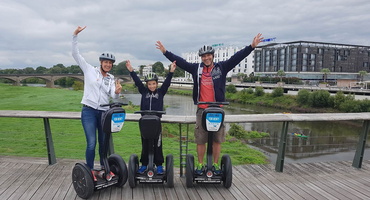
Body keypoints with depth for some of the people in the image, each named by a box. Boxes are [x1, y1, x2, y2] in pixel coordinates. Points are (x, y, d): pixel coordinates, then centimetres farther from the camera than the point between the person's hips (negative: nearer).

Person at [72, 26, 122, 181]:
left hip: (104, 112, 4)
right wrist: (75, 36, -10)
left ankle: (104, 167, 30)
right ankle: (90, 171, 9)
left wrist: (117, 92, -29)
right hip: (89, 111, -3)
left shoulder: (111, 79, 10)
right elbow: (75, 54, -2)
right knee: (92, 143, -10)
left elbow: (113, 95, -6)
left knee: (104, 142, 11)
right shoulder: (89, 70, 3)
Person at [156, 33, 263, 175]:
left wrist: (252, 46, -7)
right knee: (200, 140, 6)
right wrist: (165, 52, 6)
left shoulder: (221, 67, 4)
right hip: (202, 110, 1)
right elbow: (180, 61, 8)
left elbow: (237, 57, -1)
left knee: (217, 139, 7)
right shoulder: (196, 69, 7)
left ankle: (215, 165, 22)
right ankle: (200, 165, 21)